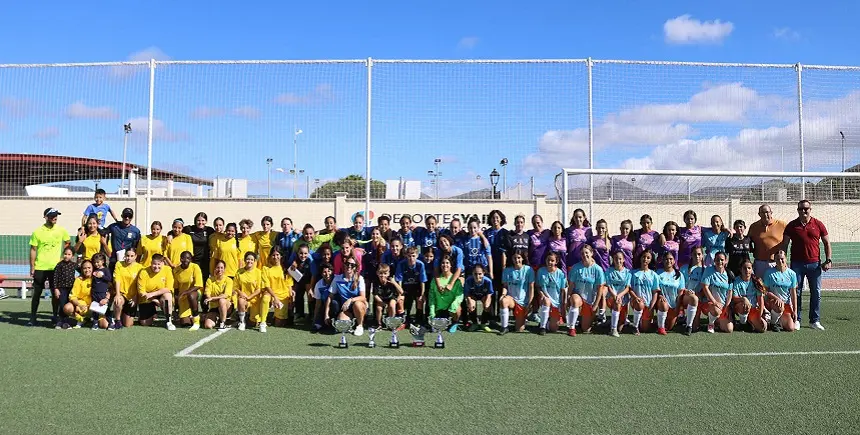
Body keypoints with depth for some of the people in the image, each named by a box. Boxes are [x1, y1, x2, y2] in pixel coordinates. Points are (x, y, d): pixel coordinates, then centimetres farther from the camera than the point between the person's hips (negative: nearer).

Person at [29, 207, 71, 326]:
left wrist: (62, 257, 6)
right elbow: (33, 250, 0)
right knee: (37, 293, 3)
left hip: (55, 267, 1)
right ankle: (32, 318, 13)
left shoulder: (61, 230, 1)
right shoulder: (37, 232, -3)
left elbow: (68, 243, 17)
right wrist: (32, 268, -3)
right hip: (40, 267, -1)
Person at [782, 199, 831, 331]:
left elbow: (827, 243, 10)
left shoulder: (818, 224, 4)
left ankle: (815, 320, 15)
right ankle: (796, 320, 10)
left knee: (816, 293, 5)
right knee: (796, 292, 2)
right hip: (797, 264, -1)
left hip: (815, 263, 1)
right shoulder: (792, 225, 3)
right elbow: (784, 245, 6)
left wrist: (828, 260, 1)